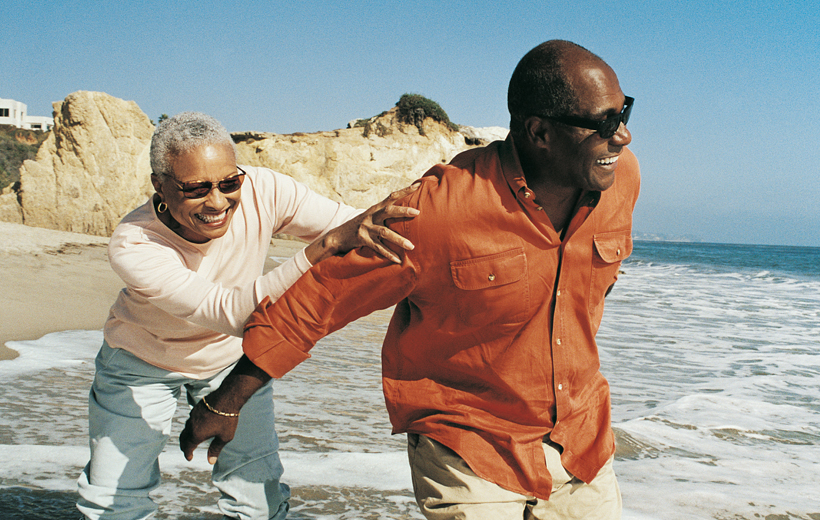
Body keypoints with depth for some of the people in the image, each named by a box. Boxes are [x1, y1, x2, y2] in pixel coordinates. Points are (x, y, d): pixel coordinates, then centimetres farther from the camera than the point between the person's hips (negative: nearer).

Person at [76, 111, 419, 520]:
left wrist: (369, 224, -51)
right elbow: (230, 313, -46)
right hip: (142, 361, -1)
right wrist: (326, 246, -57)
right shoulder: (131, 247, -36)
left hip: (233, 357, 2)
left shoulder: (261, 192, -29)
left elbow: (358, 227, -26)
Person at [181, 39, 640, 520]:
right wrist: (224, 404, -9)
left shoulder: (622, 177, -8)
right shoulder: (441, 209, -26)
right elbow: (314, 299, -17)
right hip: (471, 450, -5)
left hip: (582, 441, 6)